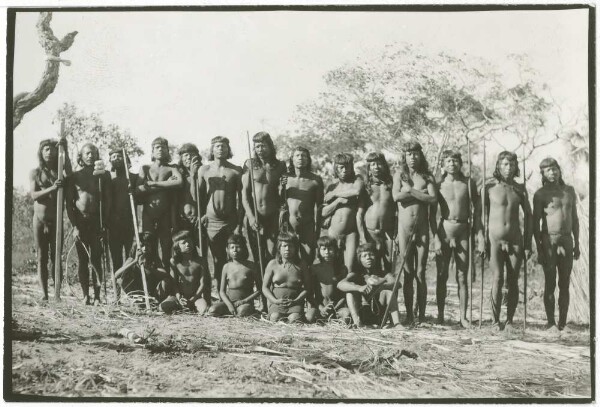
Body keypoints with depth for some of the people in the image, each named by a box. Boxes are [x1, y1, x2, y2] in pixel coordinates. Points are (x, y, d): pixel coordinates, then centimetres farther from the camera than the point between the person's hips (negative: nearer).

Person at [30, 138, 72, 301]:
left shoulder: (59, 171, 7)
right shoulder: (35, 172, 6)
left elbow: (68, 174, -17)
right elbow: (33, 195, -5)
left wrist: (65, 151, -24)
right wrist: (52, 188, -22)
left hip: (56, 220, 0)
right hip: (39, 220, 0)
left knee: (55, 257, -2)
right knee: (41, 258, 1)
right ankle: (44, 294, 1)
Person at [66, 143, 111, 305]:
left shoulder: (103, 175, 6)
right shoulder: (74, 177, 6)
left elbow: (108, 201, 3)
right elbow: (69, 203, 3)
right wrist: (74, 226, -5)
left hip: (97, 223, -1)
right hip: (79, 222, 1)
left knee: (95, 259, -4)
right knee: (82, 260, 3)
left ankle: (97, 296, -1)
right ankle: (85, 295, 8)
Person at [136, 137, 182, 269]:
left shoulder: (171, 168, 11)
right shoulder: (145, 168, 13)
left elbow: (179, 182, -12)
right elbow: (138, 190, -2)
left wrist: (154, 184, -9)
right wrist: (165, 185, -7)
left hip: (166, 213, 0)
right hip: (148, 212, 0)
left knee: (166, 245, -1)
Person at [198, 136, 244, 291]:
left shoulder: (236, 171, 1)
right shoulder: (204, 170, 5)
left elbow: (239, 198, -1)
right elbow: (199, 196, 8)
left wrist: (239, 224, -7)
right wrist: (200, 216, -2)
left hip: (231, 220, -1)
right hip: (211, 221, 1)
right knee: (218, 259, 5)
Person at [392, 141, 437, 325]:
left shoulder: (427, 177, 7)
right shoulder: (400, 175, 7)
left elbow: (433, 199, -9)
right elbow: (396, 196, -10)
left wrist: (411, 192, -9)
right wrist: (421, 194, -9)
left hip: (423, 229, 0)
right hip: (404, 228, 0)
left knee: (420, 273, 1)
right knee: (407, 273, 3)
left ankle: (421, 316, 4)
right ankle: (409, 315, 9)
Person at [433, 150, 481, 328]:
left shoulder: (469, 183, 7)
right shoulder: (439, 185, 3)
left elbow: (477, 207, 13)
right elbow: (432, 214, 2)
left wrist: (478, 231, 4)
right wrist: (436, 238, -6)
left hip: (464, 232, 1)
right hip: (444, 231, -1)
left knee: (462, 277, 2)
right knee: (442, 276, 2)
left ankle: (463, 317, 6)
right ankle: (440, 315, 9)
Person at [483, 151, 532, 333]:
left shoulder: (520, 189, 8)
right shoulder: (489, 188, 1)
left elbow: (528, 216, 12)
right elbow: (483, 216, 1)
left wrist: (528, 243, 7)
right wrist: (481, 240, -5)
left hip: (515, 240, 2)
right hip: (495, 239, -2)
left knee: (513, 282, 0)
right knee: (497, 279, -11)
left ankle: (509, 321, 8)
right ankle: (495, 321, -3)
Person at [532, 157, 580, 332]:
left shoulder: (570, 190, 10)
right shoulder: (540, 194, -3)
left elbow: (574, 218, 15)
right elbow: (536, 222, -4)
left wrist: (576, 244, 11)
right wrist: (539, 249, -9)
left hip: (566, 241, 4)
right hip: (548, 241, -4)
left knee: (564, 285, 5)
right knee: (550, 284, -1)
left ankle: (563, 322, 10)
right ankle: (551, 323, 4)